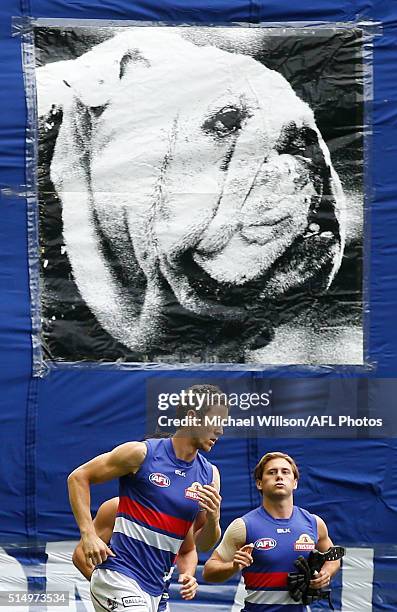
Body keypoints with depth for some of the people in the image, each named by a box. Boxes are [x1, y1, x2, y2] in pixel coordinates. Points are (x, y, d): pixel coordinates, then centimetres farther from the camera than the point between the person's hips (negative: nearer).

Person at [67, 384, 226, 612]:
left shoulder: (209, 475, 5)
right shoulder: (142, 453, -10)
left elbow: (203, 545, 12)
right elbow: (79, 477, -4)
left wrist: (213, 519, -10)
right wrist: (89, 534, -13)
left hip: (155, 590, 6)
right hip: (118, 576, -6)